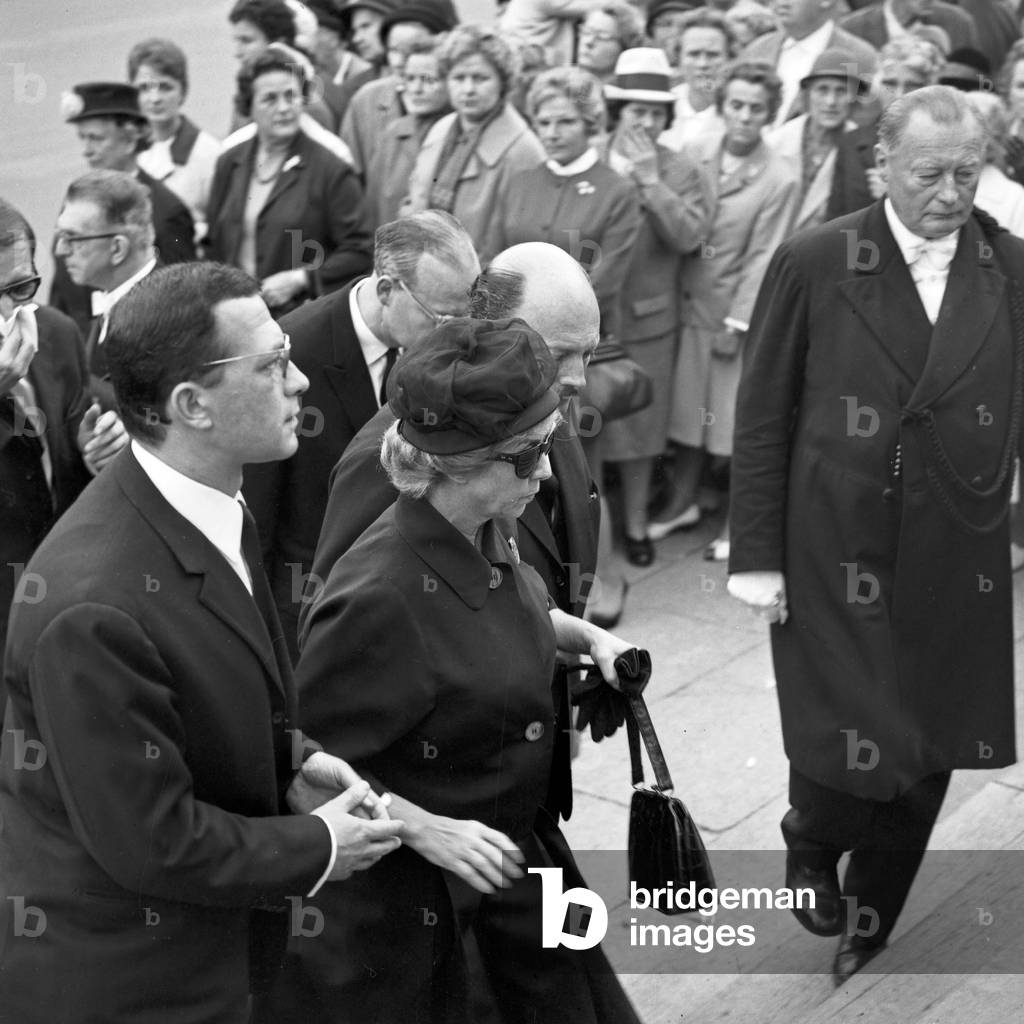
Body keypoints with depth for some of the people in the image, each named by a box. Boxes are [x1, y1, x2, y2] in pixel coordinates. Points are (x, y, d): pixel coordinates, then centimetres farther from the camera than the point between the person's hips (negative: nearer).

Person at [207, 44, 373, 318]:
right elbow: (213, 244, 19)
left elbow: (359, 252, -6)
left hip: (303, 316, -3)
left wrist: (300, 279, -11)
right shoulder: (229, 164, 12)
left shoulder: (330, 170, -3)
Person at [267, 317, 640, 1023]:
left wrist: (584, 634, 2)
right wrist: (425, 829, -25)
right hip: (411, 900, -8)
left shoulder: (487, 533, -8)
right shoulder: (380, 595, -33)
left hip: (517, 849, 8)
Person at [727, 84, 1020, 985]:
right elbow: (761, 418, -2)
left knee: (927, 762, 11)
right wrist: (755, 555, -4)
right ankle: (811, 845, 33)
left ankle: (868, 924, 36)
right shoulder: (814, 263, -5)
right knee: (845, 749, -3)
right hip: (835, 561, -2)